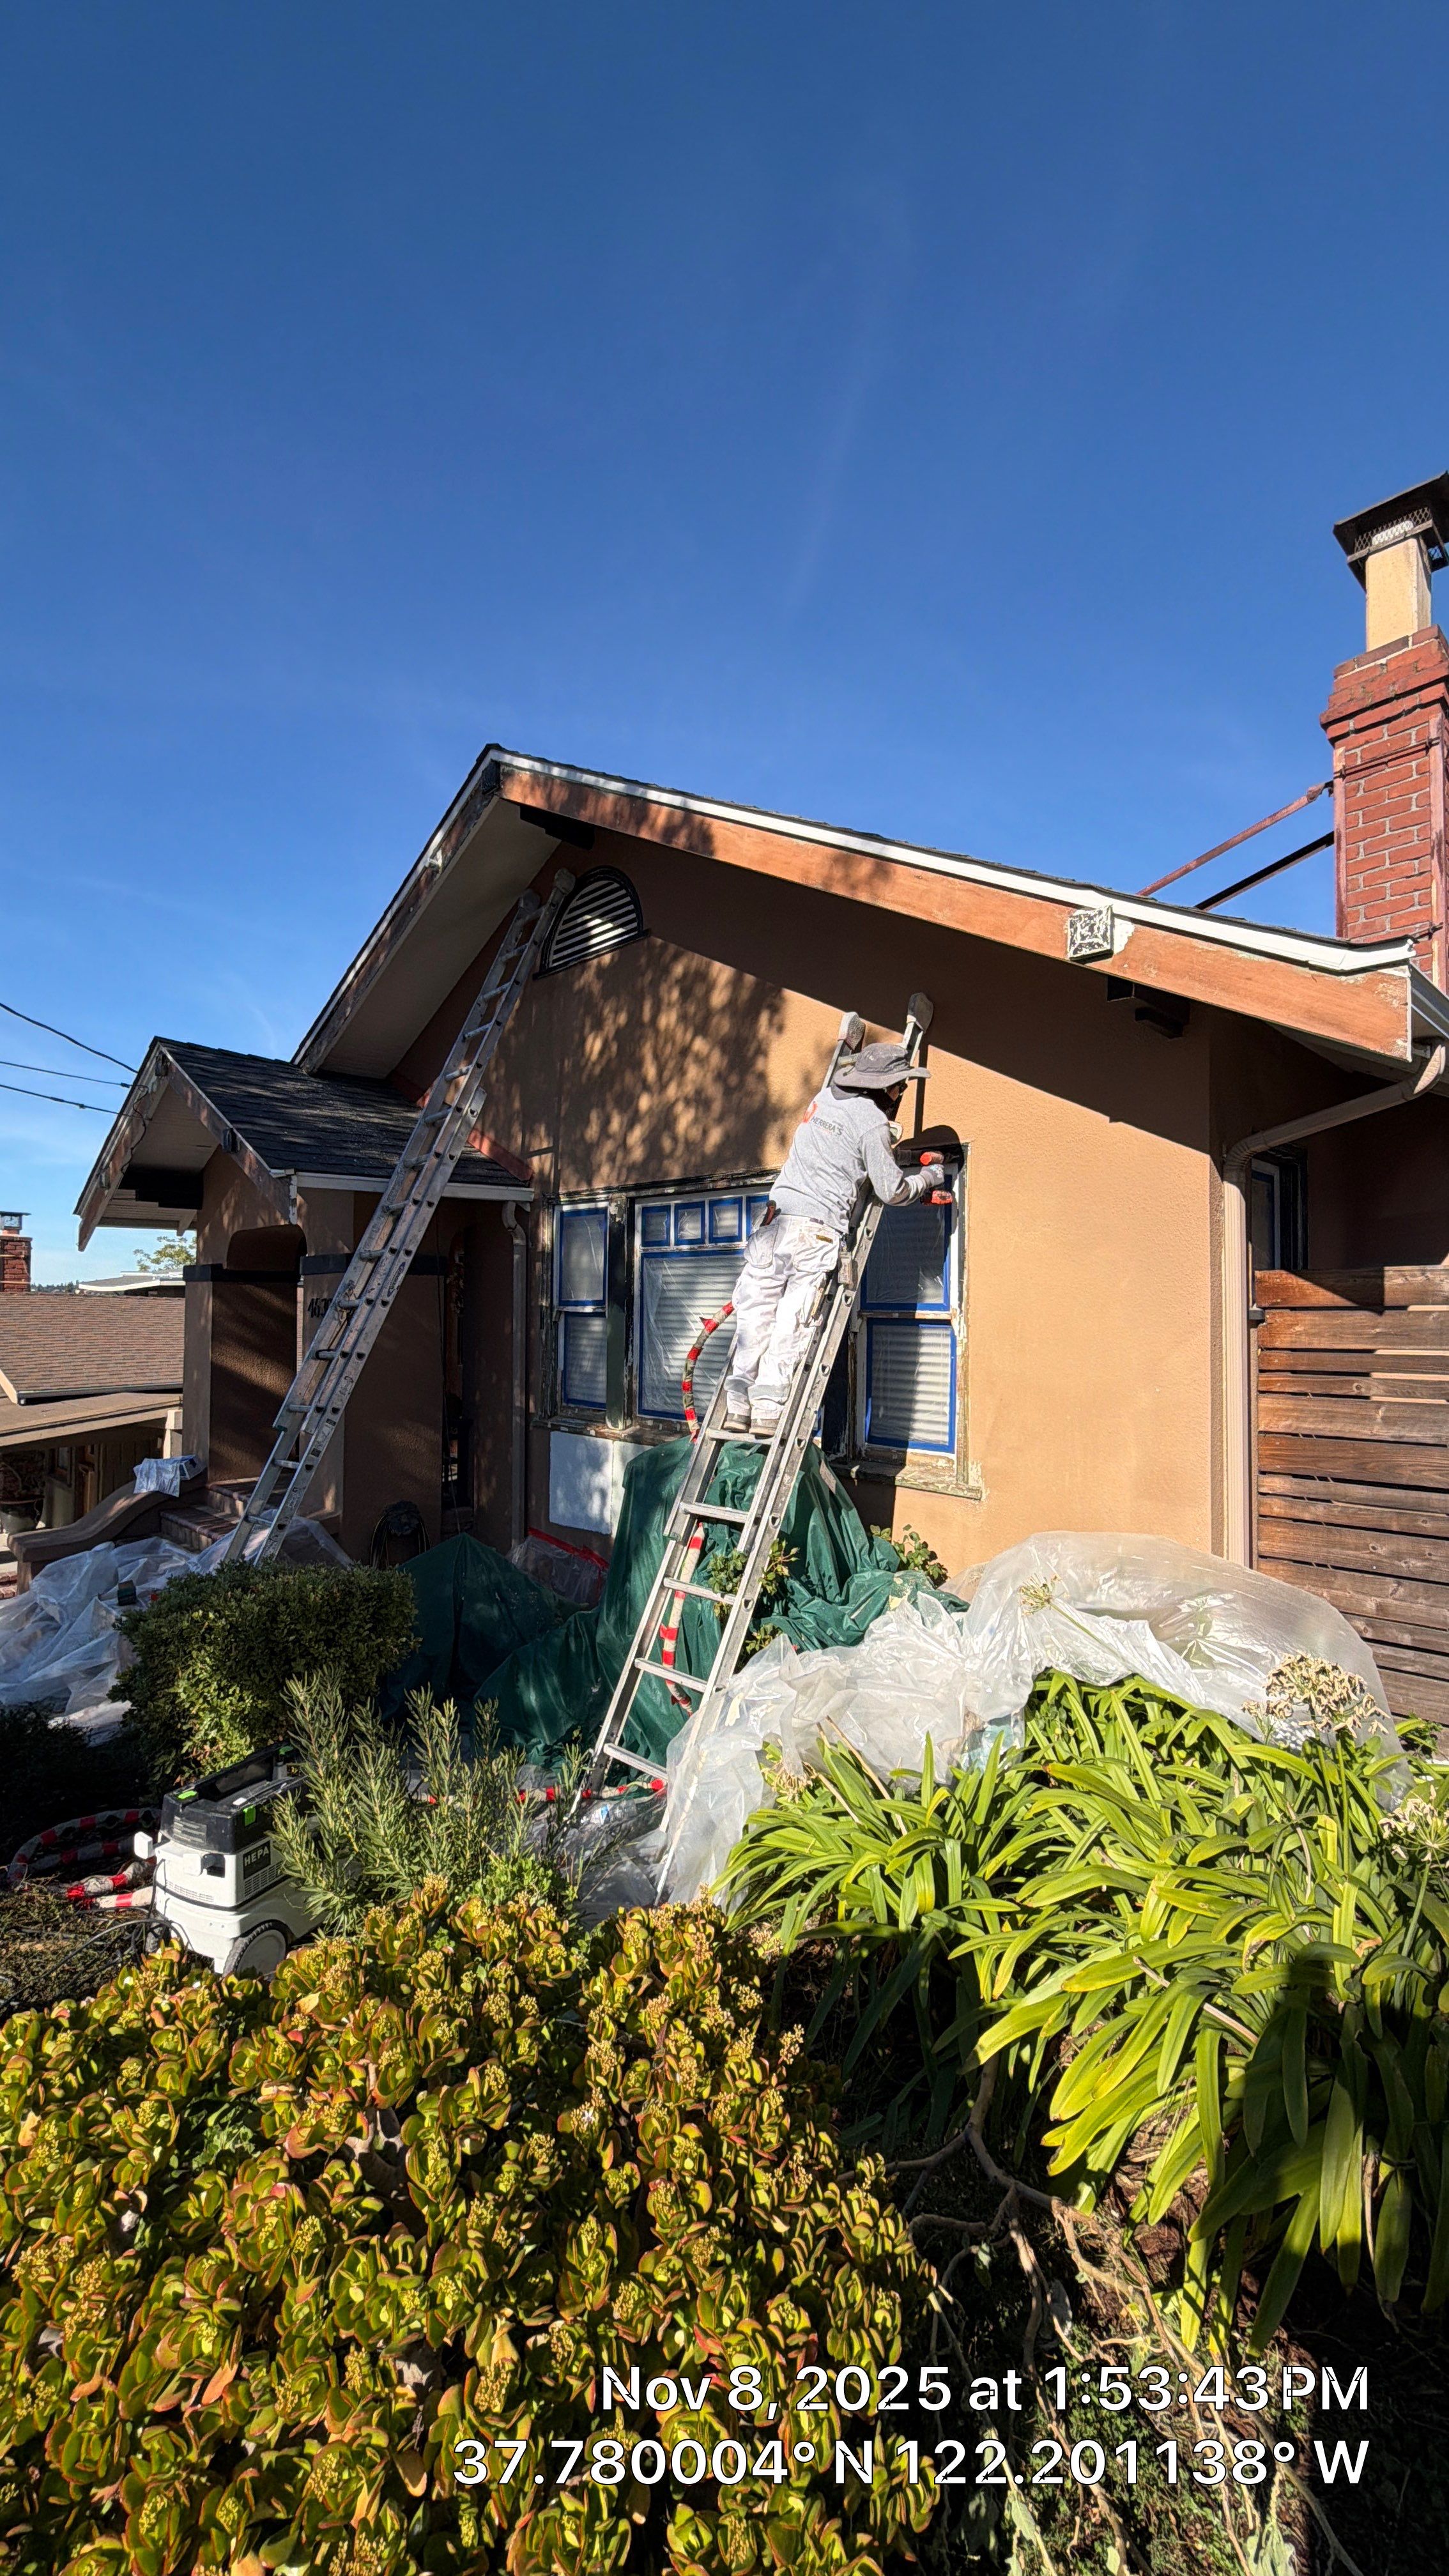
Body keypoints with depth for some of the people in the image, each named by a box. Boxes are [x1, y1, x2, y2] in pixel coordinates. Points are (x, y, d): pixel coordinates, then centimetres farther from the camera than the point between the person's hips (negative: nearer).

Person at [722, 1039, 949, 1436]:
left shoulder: (824, 1098, 17)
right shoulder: (873, 1123, -4)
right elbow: (892, 1191, 1)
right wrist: (928, 1179, 20)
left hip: (777, 1216, 6)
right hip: (818, 1229, -6)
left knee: (756, 1311, 7)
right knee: (793, 1321, -3)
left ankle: (738, 1401, 6)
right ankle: (767, 1403, -5)